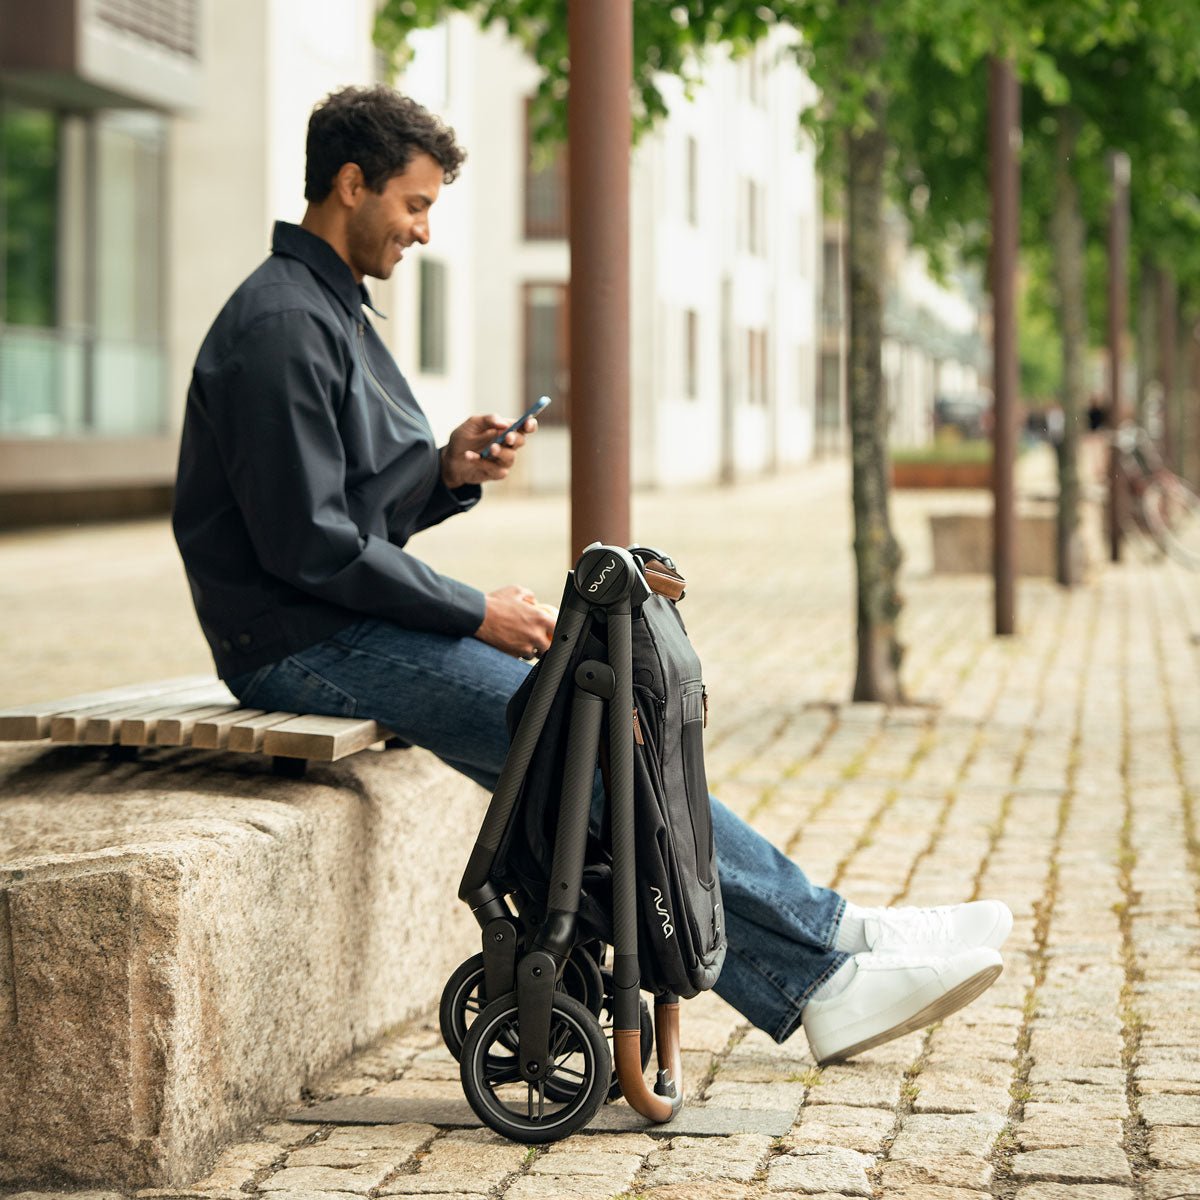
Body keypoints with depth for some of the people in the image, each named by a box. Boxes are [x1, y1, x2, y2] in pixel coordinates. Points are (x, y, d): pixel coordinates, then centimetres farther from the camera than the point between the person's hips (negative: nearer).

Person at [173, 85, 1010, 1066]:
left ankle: (810, 989, -5)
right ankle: (826, 938, -7)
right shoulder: (283, 325, -15)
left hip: (357, 630, 10)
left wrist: (448, 472, 0)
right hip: (307, 646, -10)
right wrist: (474, 614, -15)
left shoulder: (331, 312, 18)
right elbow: (306, 543, -21)